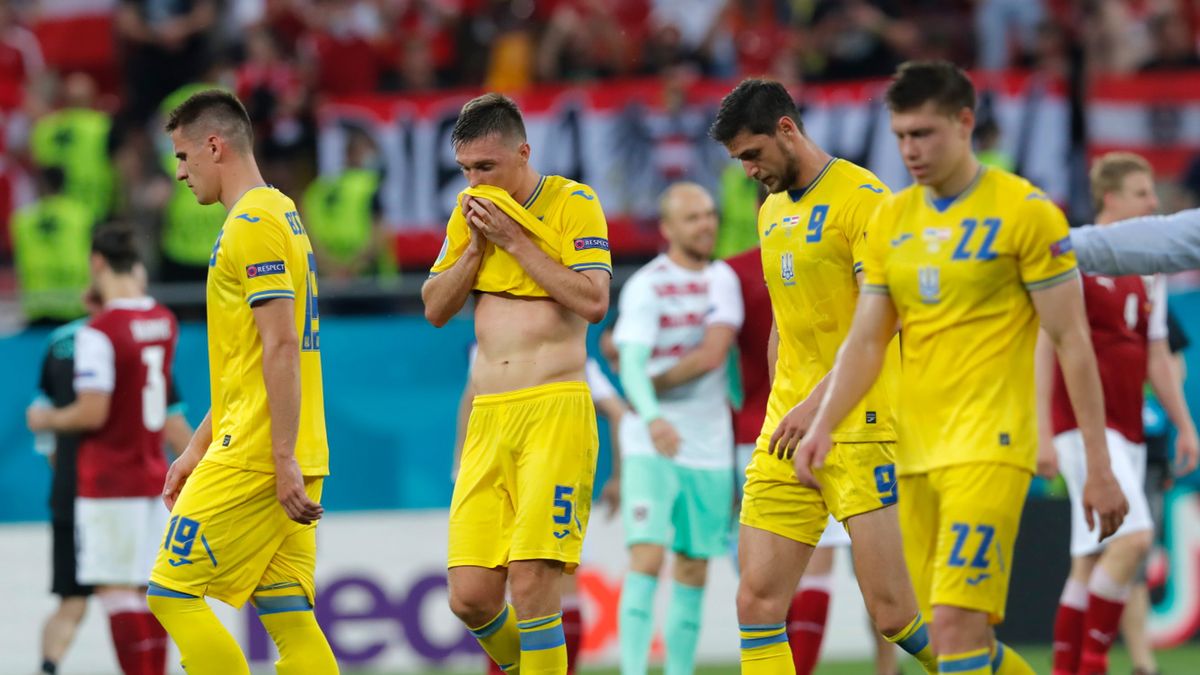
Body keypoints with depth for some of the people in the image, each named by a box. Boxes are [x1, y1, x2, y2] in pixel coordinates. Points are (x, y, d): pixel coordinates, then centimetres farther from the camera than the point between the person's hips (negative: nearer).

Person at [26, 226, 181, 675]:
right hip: (153, 473, 7)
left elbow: (92, 413, -20)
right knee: (147, 589, 10)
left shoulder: (98, 332, -16)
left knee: (114, 588, -6)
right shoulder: (164, 322, 7)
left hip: (109, 481, -7)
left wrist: (47, 419, -1)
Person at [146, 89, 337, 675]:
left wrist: (284, 461, -22)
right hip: (284, 460, 9)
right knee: (289, 619, 5)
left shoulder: (253, 223, -11)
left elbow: (280, 347, -19)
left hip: (255, 459, -9)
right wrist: (197, 450, 25)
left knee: (172, 592, -5)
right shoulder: (280, 214, 21)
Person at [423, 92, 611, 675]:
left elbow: (594, 302, -13)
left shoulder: (573, 204, -3)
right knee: (471, 597, -3)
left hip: (555, 410, -5)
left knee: (531, 583, -15)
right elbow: (435, 309, 15)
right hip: (487, 417, 5)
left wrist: (514, 239, -12)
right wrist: (476, 245, 0)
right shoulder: (471, 210, 14)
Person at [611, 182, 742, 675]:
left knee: (693, 573, 6)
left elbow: (714, 353, -3)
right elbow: (632, 364, -19)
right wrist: (651, 416, -34)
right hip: (651, 445, -4)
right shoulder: (645, 287, -6)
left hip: (711, 446, 4)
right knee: (646, 558, -16)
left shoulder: (723, 279, 8)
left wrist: (654, 381, -8)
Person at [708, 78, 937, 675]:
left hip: (859, 427, -8)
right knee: (757, 603, -3)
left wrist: (818, 404, -21)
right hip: (787, 434, 8)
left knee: (892, 611, -12)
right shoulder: (771, 211, 18)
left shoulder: (861, 197, -8)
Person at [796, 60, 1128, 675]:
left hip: (989, 445, -7)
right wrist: (823, 425, -3)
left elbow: (1071, 341, -5)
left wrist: (1099, 466, -8)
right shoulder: (890, 220, 11)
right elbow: (866, 340, 13)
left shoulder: (1023, 210, -5)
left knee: (957, 626, -18)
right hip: (916, 451, 7)